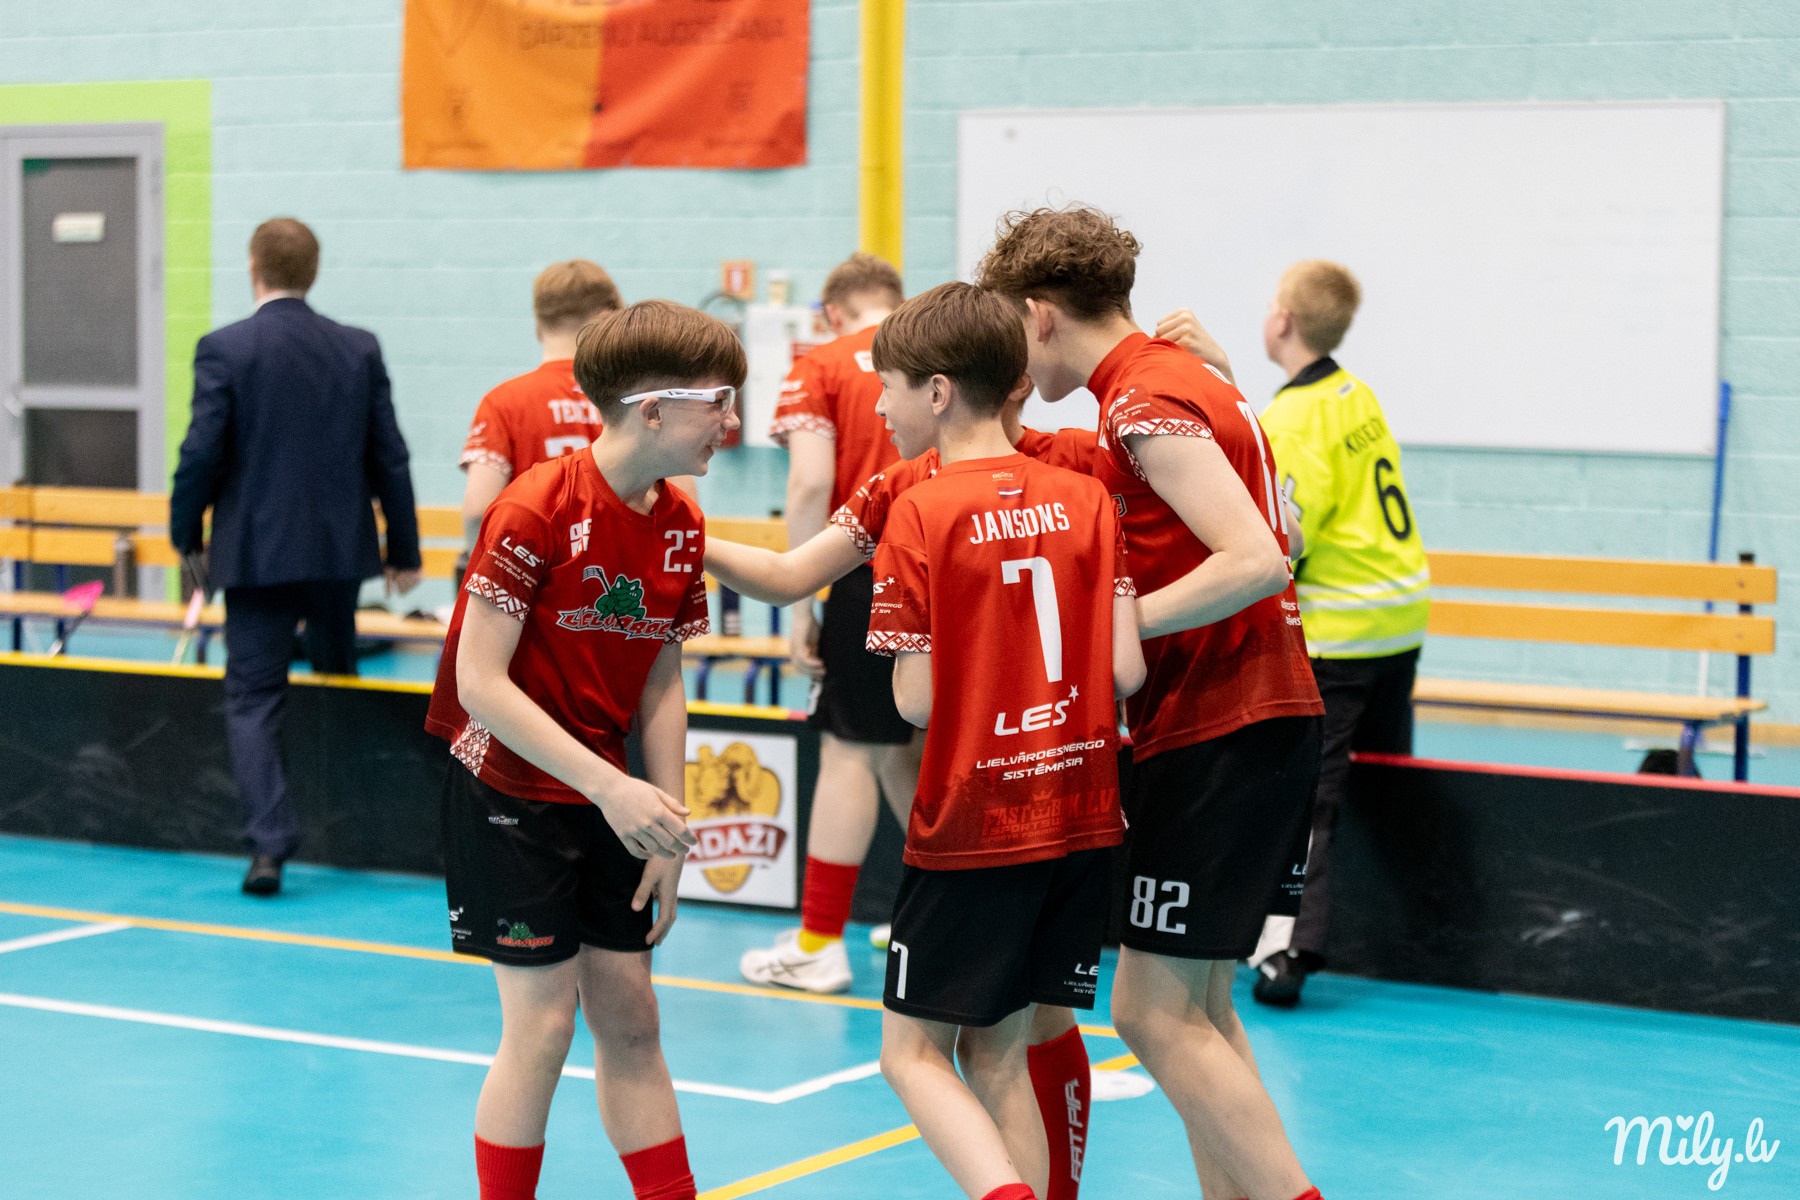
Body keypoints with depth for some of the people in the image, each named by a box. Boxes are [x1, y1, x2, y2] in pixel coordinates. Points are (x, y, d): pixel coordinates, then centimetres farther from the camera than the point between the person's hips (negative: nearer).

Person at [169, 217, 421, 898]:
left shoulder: (224, 350, -9)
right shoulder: (359, 350, 1)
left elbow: (202, 453, -12)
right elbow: (388, 456, 4)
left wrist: (186, 534, 4)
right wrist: (404, 548, 12)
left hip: (255, 552, -3)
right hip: (339, 547, 3)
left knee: (253, 698, 1)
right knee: (338, 680, 21)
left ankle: (269, 843, -13)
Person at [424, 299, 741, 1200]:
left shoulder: (680, 526, 0)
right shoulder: (536, 512, -21)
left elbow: (661, 684, 7)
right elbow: (479, 683, -23)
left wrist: (666, 829, 2)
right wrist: (611, 787, -26)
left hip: (608, 801, 6)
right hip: (510, 796, -6)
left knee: (629, 1017, 10)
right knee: (543, 1023, -4)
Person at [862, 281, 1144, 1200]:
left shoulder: (921, 514, -12)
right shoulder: (1085, 498, 2)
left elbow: (916, 701, -13)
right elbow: (1126, 670, -3)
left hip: (970, 831, -5)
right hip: (1082, 820, 5)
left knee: (913, 1051, 6)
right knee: (995, 1054, 15)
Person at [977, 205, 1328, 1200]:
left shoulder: (1146, 401, -14)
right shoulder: (1181, 375, 15)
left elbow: (1257, 561, -24)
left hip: (1219, 733, -10)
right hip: (1264, 715, 10)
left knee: (1156, 1013, -7)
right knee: (1198, 1008, 13)